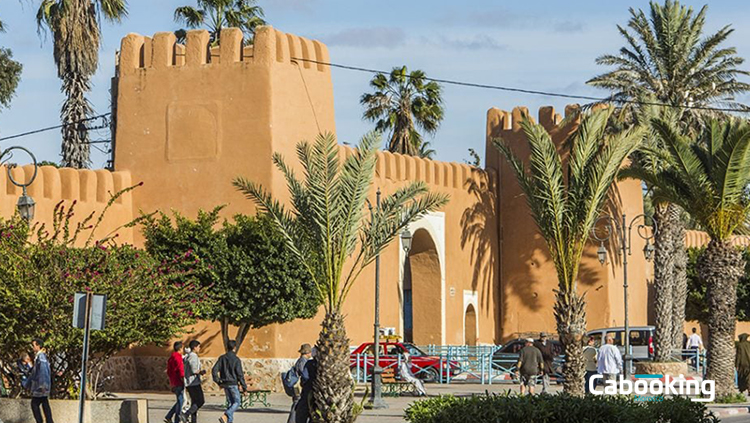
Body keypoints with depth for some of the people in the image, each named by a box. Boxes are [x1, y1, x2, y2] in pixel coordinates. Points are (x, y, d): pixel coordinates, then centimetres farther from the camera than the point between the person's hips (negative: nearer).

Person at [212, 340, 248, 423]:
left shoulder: (222, 358, 4)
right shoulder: (236, 359, -11)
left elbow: (214, 370, 0)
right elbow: (240, 374, -11)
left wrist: (218, 382, 10)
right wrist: (244, 387, -6)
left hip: (225, 384, 6)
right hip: (233, 384, -6)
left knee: (230, 402, 15)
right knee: (237, 402, 1)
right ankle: (225, 416, -18)